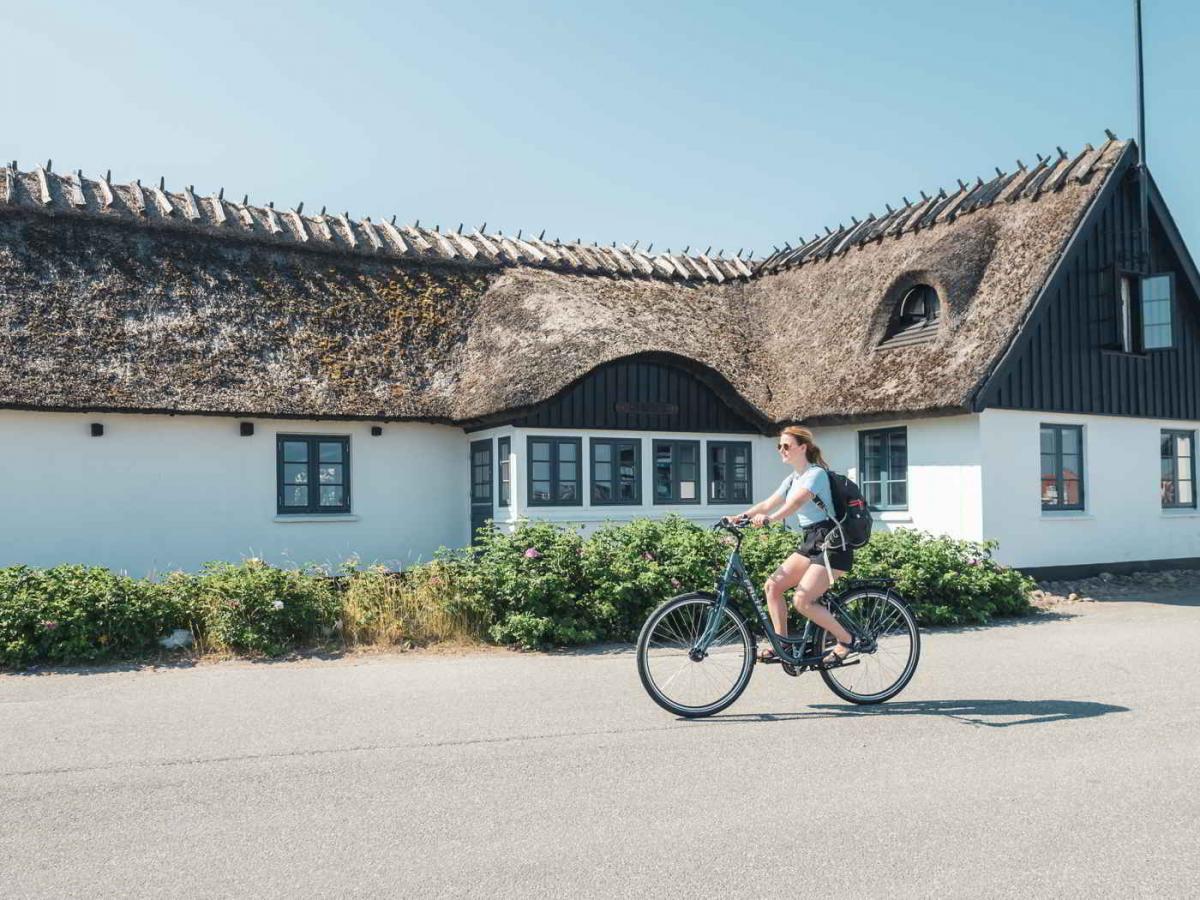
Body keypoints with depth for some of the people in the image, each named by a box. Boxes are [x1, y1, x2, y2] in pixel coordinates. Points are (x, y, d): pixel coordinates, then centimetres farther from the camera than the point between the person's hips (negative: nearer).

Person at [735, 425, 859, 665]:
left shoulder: (816, 474, -12)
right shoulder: (792, 479, 14)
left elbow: (796, 502, -30)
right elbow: (768, 503, 7)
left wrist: (769, 519, -45)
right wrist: (740, 517, -7)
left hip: (831, 544, -9)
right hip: (810, 542, 9)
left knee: (802, 600, -16)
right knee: (773, 585, -4)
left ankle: (846, 639, 2)